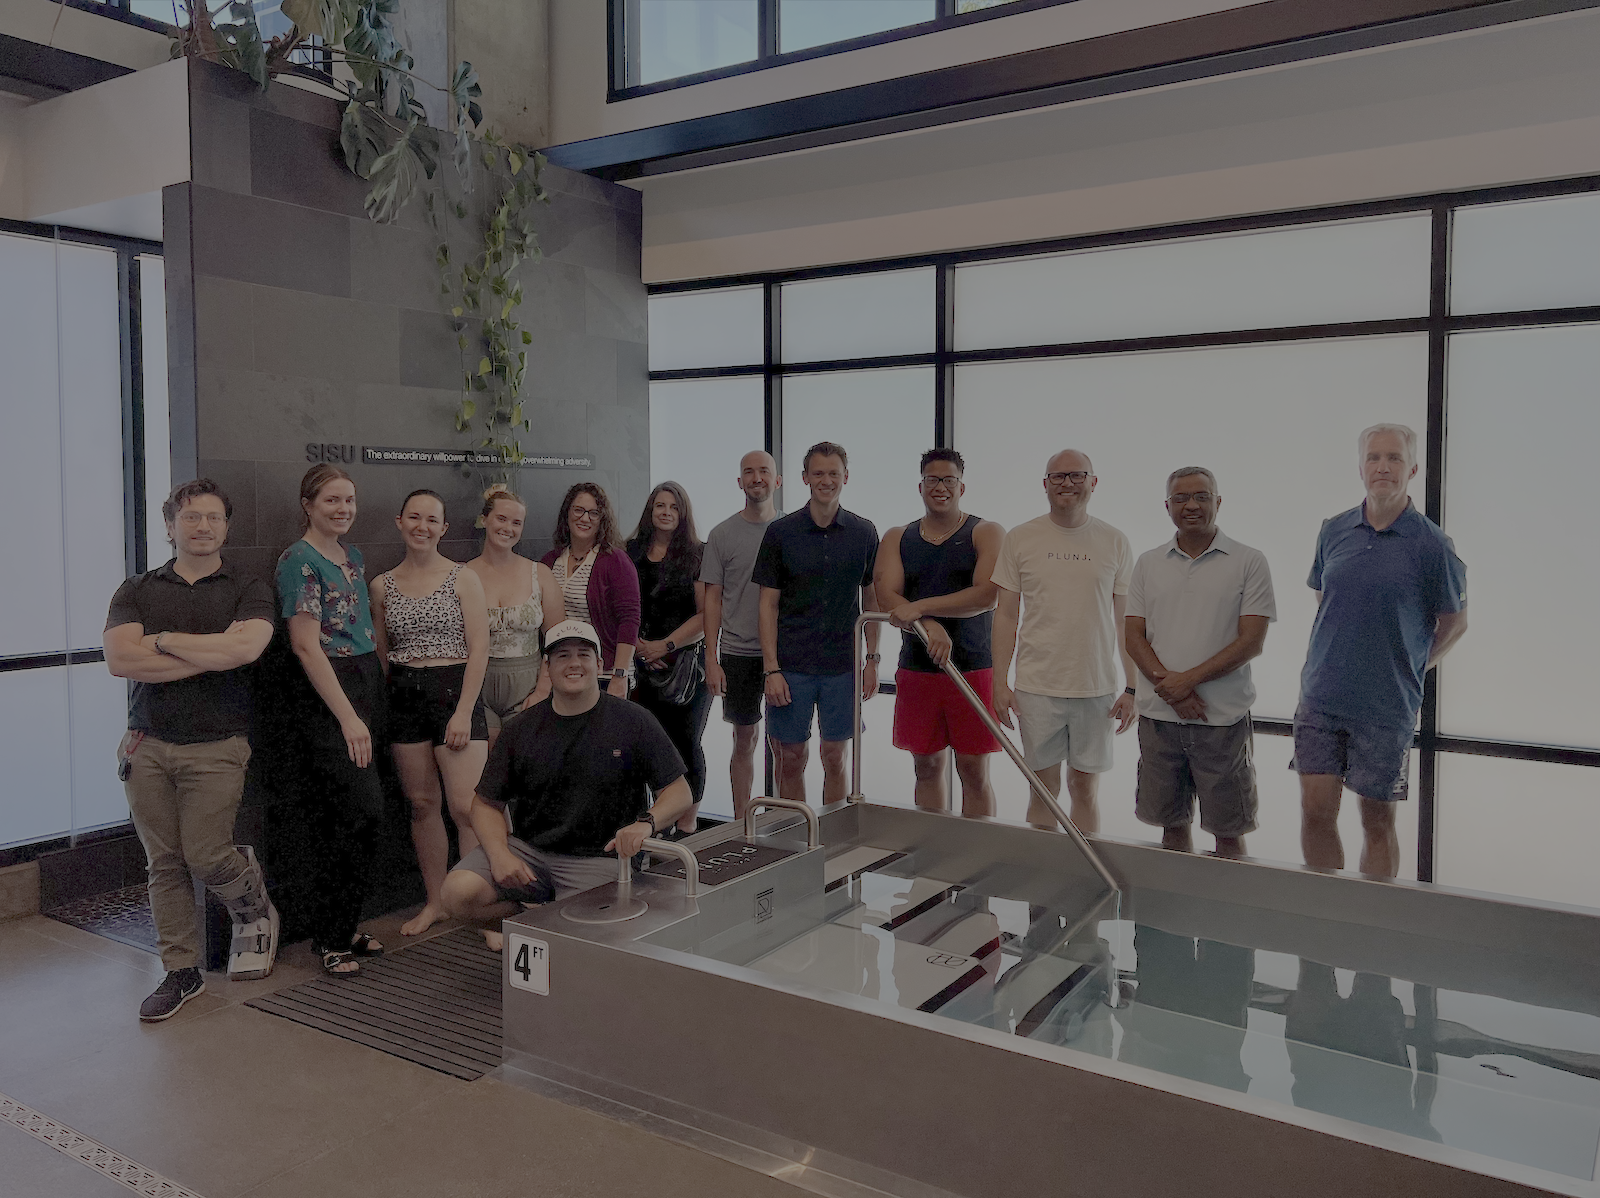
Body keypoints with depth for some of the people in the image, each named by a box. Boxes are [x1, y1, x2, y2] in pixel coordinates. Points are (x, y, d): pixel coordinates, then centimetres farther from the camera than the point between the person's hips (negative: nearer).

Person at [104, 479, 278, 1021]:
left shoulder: (247, 591, 2)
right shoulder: (136, 590, 9)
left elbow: (243, 648, -19)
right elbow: (119, 658, -8)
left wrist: (163, 640, -9)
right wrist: (212, 655, -11)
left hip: (215, 746, -3)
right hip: (149, 744, 3)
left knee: (205, 856, -8)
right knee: (164, 863, 6)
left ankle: (256, 910, 24)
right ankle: (181, 972, 18)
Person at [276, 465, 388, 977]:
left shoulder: (352, 555, 15)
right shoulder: (299, 560, -10)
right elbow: (306, 645, -16)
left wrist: (380, 688, 16)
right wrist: (348, 717, -19)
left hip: (365, 684, 8)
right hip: (327, 695, -8)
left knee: (337, 818, 11)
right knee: (364, 809, -11)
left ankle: (339, 929, 19)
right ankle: (332, 939, 2)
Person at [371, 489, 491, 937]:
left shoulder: (462, 578, -2)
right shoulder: (383, 586, 9)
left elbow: (479, 649, -6)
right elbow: (381, 653, 15)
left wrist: (463, 712, -13)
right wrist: (382, 710, 7)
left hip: (455, 689, -4)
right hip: (403, 696, 4)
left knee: (466, 807, -11)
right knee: (422, 803, 10)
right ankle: (435, 902, 23)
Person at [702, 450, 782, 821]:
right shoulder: (723, 534, 2)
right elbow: (713, 599, 2)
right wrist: (711, 659, -4)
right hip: (738, 653, -1)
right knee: (745, 739, 6)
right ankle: (741, 822, 16)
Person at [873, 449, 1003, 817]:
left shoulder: (986, 534, 1)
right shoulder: (896, 539, 10)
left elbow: (986, 595, -15)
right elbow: (887, 597, -4)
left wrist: (920, 607, -18)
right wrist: (929, 626, -21)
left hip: (974, 668, -3)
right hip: (916, 671, 3)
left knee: (974, 772, 0)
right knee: (927, 768, 10)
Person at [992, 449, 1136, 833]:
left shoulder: (1115, 543, 4)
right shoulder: (1020, 539, 2)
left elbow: (1126, 620, 6)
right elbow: (1006, 615, 4)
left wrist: (1132, 688, 1)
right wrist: (999, 683, -1)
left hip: (1097, 688, 1)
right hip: (1037, 687, 0)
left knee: (1084, 788, 8)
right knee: (1045, 788, 6)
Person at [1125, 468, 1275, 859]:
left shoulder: (1249, 562, 0)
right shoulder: (1148, 563, 10)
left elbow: (1251, 642, -7)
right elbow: (1133, 636, 5)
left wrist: (1188, 680, -15)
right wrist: (1167, 684, -11)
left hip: (1223, 717, -3)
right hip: (1158, 715, 3)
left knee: (1228, 831, 4)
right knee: (1172, 822, 12)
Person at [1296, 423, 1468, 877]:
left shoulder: (1432, 544, -5)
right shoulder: (1334, 530, 6)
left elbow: (1455, 622, 6)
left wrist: (1411, 669, 3)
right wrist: (1321, 666, 12)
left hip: (1387, 705, -2)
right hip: (1320, 698, 3)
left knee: (1377, 822, 7)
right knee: (1315, 812, 1)